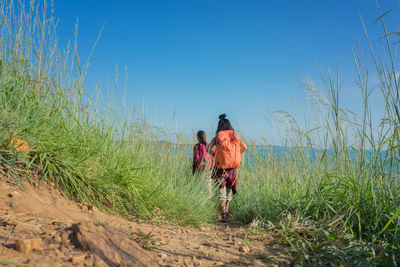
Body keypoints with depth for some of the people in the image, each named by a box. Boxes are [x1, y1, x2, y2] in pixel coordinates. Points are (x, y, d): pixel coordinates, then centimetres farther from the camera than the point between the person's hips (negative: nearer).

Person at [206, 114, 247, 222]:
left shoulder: (217, 137, -1)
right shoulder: (235, 136, 6)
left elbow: (208, 148, -11)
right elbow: (244, 147, 12)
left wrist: (215, 155, 7)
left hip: (221, 168, -2)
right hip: (233, 168, 2)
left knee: (222, 191, 6)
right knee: (229, 189, 21)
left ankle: (223, 214, 0)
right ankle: (226, 209, 15)